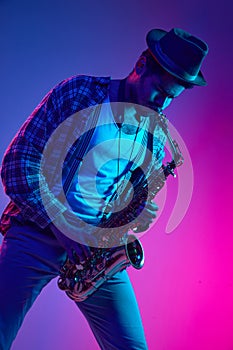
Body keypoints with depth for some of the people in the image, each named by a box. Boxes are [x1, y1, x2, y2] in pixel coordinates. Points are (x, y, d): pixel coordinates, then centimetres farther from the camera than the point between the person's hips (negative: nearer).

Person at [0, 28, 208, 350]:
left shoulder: (156, 135, 12)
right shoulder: (78, 93, -4)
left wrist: (140, 215, -4)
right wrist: (62, 226, -15)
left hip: (98, 251, 4)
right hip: (36, 235, -4)